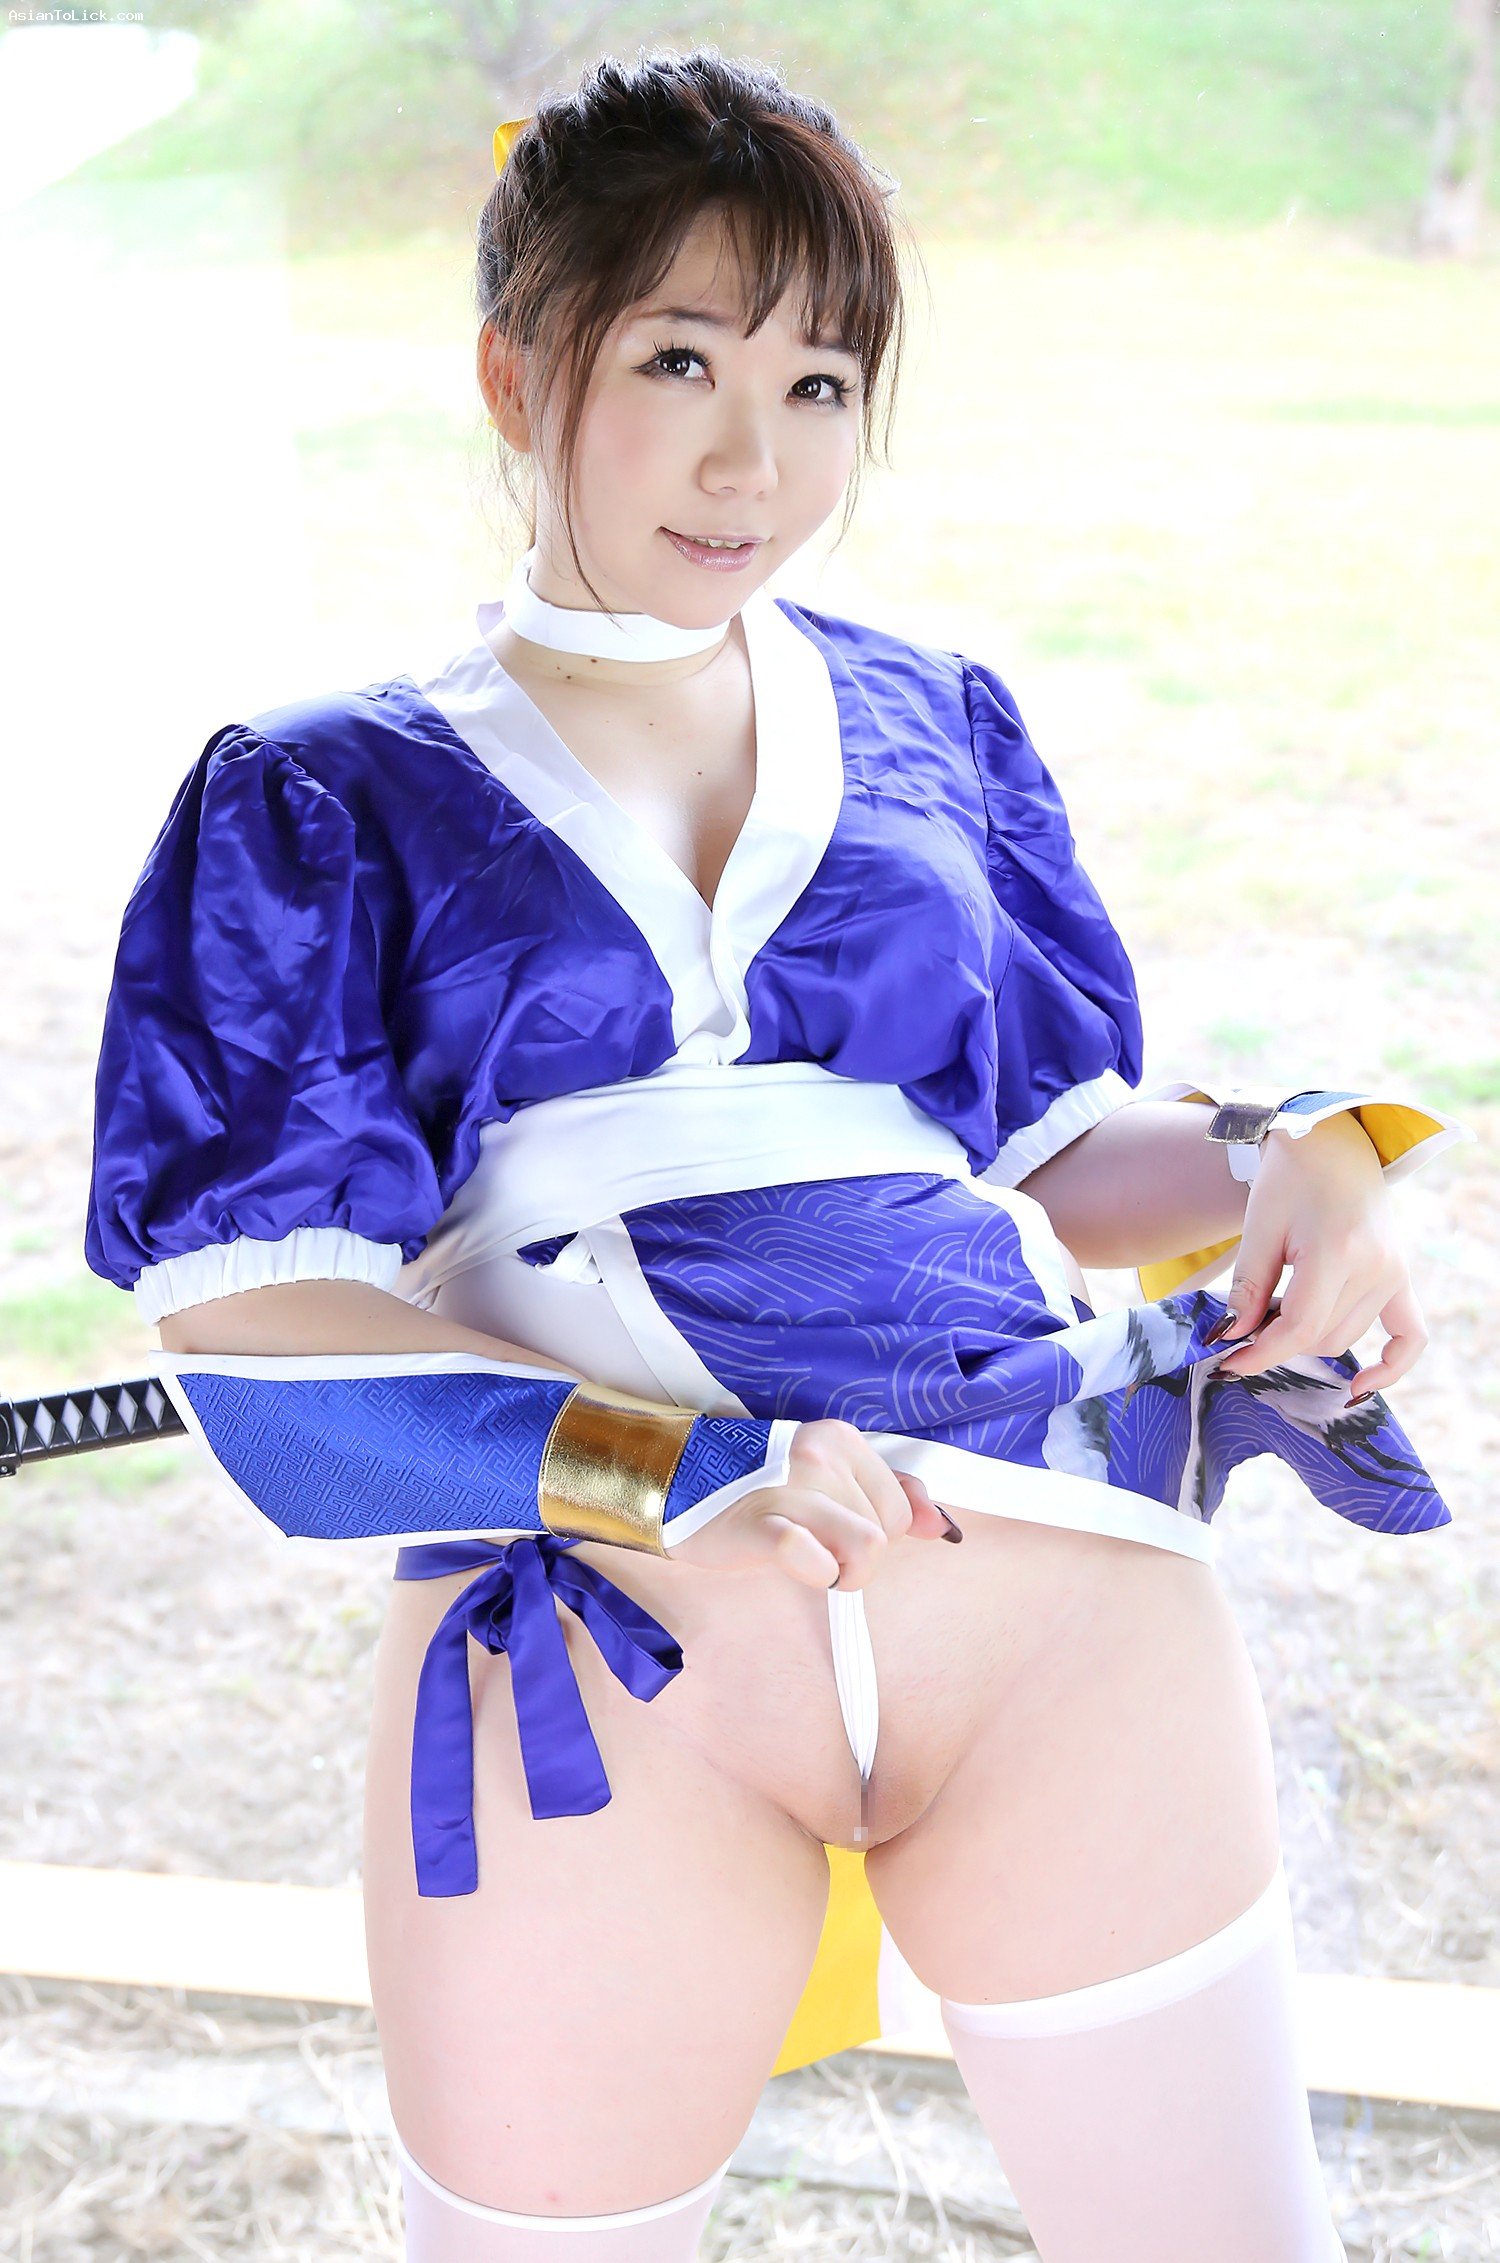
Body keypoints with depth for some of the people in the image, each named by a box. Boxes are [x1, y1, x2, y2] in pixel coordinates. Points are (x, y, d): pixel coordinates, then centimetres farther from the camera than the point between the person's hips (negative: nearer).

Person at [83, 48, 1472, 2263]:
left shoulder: (938, 726, 16)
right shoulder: (324, 805, 7)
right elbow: (247, 1316, -4)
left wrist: (1281, 1163, -3)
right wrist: (672, 1482, -17)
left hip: (1065, 1585, 2)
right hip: (599, 1653, -1)